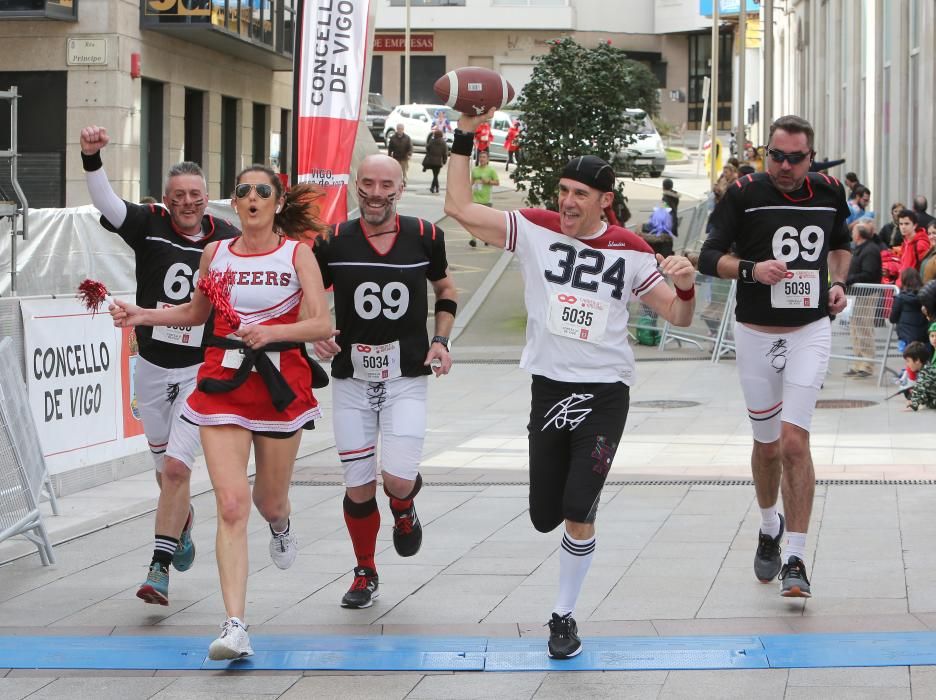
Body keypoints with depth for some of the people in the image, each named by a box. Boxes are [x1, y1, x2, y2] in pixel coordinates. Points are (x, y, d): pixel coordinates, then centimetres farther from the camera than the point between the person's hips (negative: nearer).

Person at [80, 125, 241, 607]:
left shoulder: (230, 241, -4)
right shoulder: (149, 225, -5)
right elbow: (105, 203, -22)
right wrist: (91, 158, -40)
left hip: (202, 371, -2)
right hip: (152, 365, 2)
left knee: (176, 467, -13)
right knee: (165, 466, 16)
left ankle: (160, 568, -11)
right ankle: (182, 522, 48)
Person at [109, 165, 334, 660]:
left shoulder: (296, 252, -2)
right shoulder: (216, 253, 7)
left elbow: (322, 325, -10)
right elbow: (196, 313, 24)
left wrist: (271, 330, -26)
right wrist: (141, 315, 10)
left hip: (281, 382, -1)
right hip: (223, 381, 1)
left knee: (270, 501, 15)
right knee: (232, 504, -13)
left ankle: (280, 525, 56)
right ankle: (234, 628, -17)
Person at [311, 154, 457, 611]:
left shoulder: (424, 237, -2)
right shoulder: (333, 242, -2)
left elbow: (446, 289, 15)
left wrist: (440, 340, 1)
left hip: (406, 378, -1)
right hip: (351, 379, 1)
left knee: (398, 479, -15)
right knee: (358, 487, 3)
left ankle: (404, 512, 23)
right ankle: (365, 573, 25)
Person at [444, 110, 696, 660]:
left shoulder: (631, 251, -1)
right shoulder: (536, 230, -2)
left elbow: (678, 316, 5)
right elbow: (460, 207, -6)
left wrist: (686, 286, -17)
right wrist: (466, 136, -11)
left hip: (605, 393, -2)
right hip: (549, 388, 2)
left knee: (578, 511, -12)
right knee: (545, 517, 5)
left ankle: (565, 614, 6)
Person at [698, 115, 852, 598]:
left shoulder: (830, 193, 1)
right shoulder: (744, 195, -9)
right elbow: (708, 257, -7)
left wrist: (838, 282, 4)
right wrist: (751, 269, -24)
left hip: (810, 331, 0)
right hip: (756, 335, 0)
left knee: (794, 439, -13)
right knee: (767, 445, 11)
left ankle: (796, 559, -10)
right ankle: (769, 527, 39)